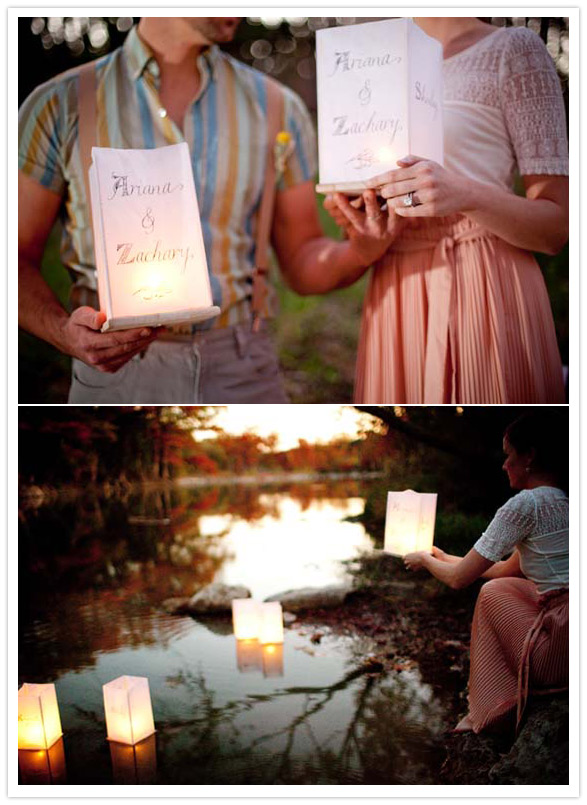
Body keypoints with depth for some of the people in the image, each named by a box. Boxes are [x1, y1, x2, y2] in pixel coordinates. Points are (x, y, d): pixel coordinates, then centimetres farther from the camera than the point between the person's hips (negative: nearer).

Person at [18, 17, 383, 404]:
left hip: (243, 374, 2)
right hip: (115, 375, -1)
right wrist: (65, 332, -21)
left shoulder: (276, 107, 6)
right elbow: (18, 258, -1)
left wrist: (362, 251, -13)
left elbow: (302, 262, 9)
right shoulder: (60, 104, -1)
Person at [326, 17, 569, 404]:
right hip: (394, 297, 5)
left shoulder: (514, 48, -2)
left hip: (485, 292, -5)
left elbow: (557, 227, -8)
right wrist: (361, 221, 0)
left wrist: (466, 195, -26)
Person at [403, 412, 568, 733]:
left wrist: (425, 560, 18)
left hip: (562, 653, -7)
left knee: (493, 593, 13)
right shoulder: (566, 499, 15)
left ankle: (492, 712, 21)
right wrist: (445, 557, 33)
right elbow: (507, 568, 26)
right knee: (504, 583, 20)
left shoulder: (527, 503, -10)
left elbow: (458, 580, -3)